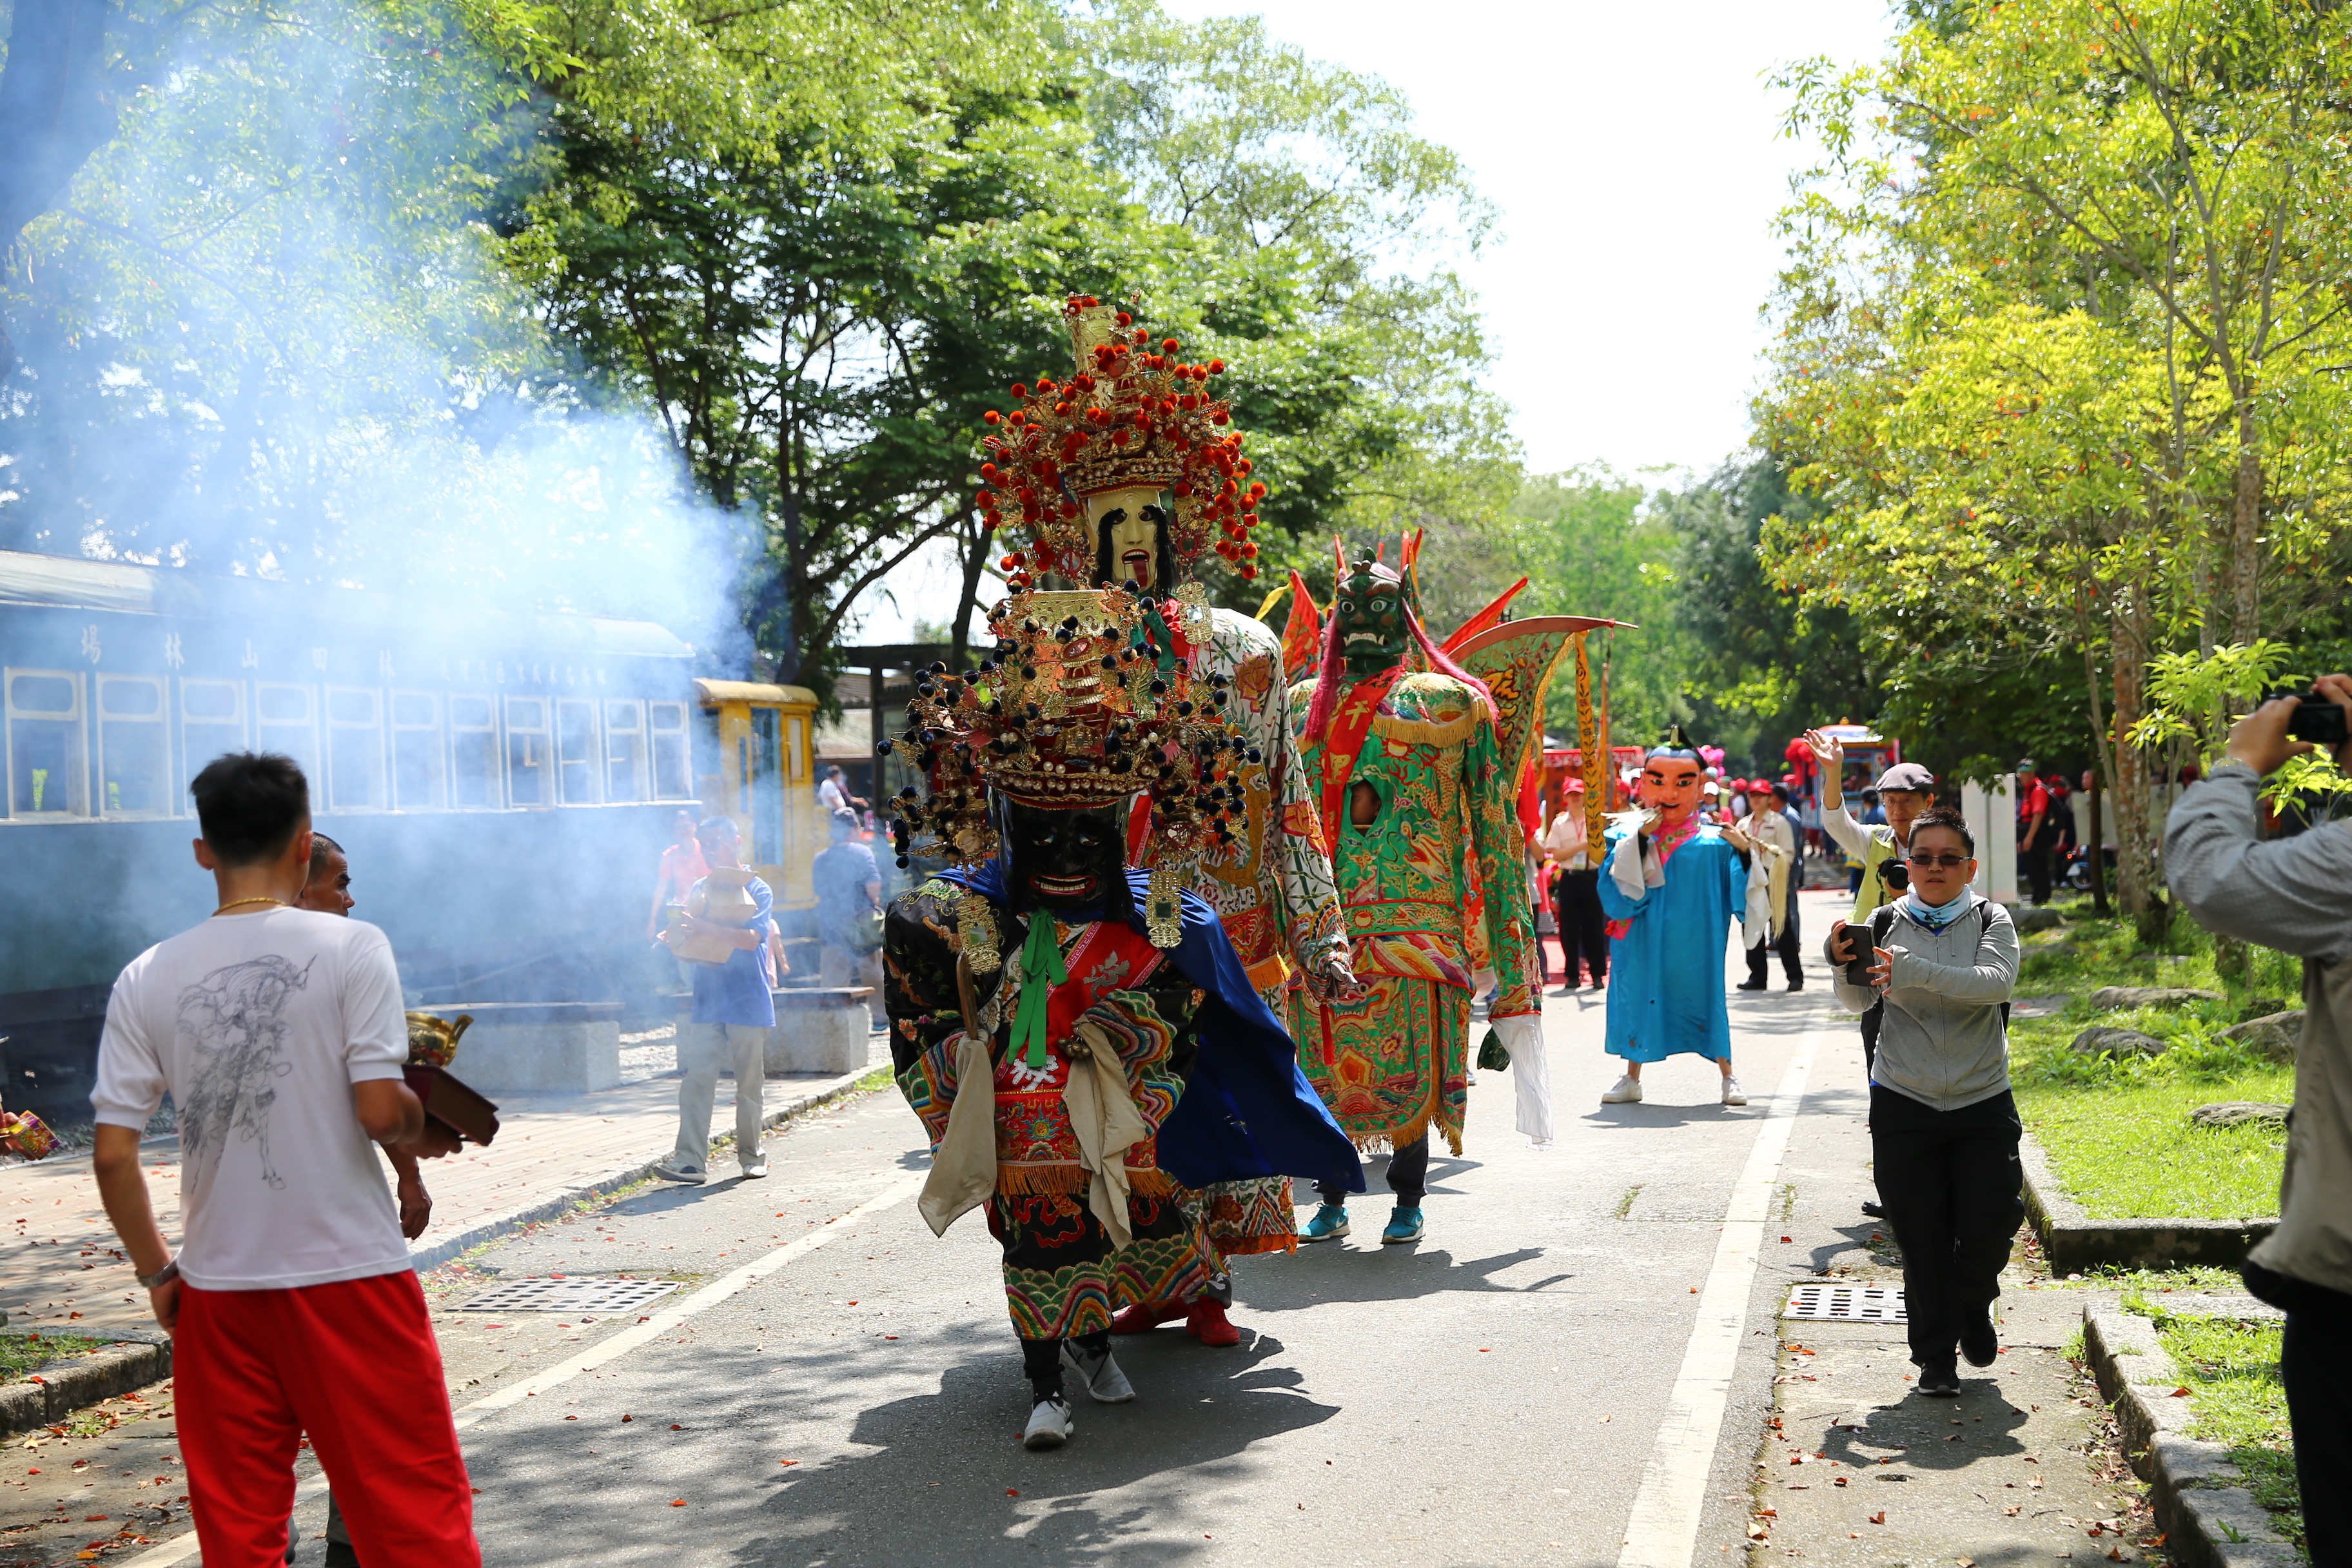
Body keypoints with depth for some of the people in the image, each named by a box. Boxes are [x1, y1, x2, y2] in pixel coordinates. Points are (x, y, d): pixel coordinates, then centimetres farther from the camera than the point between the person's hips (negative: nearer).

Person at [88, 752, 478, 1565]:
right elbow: (379, 1110, -15)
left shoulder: (147, 979, 2)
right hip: (349, 1276, -3)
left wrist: (158, 1273, 11)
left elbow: (113, 1154, 0)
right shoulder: (352, 948, -7)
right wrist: (424, 1135, 7)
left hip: (219, 1291, 3)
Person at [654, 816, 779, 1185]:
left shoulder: (757, 890, 0)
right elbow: (687, 940, 14)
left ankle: (750, 1155, 18)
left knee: (750, 1082, 4)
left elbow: (751, 938, -15)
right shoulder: (700, 890, 15)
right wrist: (682, 936, -10)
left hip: (749, 1000, -3)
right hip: (707, 999, 3)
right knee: (696, 1078, -9)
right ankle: (691, 1159, -14)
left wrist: (703, 929, -24)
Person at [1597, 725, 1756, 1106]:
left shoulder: (1715, 843, -1)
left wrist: (1743, 852, -15)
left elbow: (1741, 895, 1)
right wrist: (1641, 838, -19)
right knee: (1637, 996, 8)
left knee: (1706, 998, 4)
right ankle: (1632, 1078, 22)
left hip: (1694, 943, -1)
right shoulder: (1629, 836, -1)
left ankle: (1728, 1077, 19)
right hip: (1644, 942, 1)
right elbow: (1616, 887, -13)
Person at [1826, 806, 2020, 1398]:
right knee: (1921, 1237, 0)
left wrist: (1918, 973, -32)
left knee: (1991, 1222, -5)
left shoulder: (1991, 921, 1)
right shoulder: (1886, 923, 2)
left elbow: (1997, 982, -19)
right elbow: (1857, 1003, -5)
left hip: (1983, 1102, 0)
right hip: (1904, 1102, 0)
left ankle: (1973, 1307, 27)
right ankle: (1936, 1355, 13)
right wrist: (1843, 964, -27)